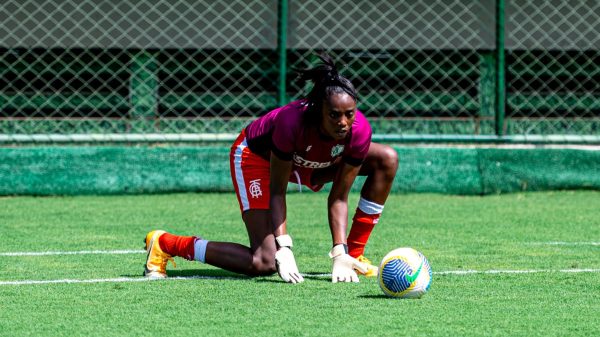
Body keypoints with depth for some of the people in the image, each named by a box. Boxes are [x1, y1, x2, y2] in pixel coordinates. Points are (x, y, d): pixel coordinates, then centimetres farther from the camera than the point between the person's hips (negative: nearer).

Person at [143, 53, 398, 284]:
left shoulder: (359, 131, -29)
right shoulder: (292, 122, -40)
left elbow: (339, 198, -19)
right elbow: (277, 192, -30)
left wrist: (340, 254, -27)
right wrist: (284, 250, -37)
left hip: (309, 164, 6)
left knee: (387, 159, -8)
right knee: (263, 263, -20)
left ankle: (354, 255, -1)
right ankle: (164, 243, -3)